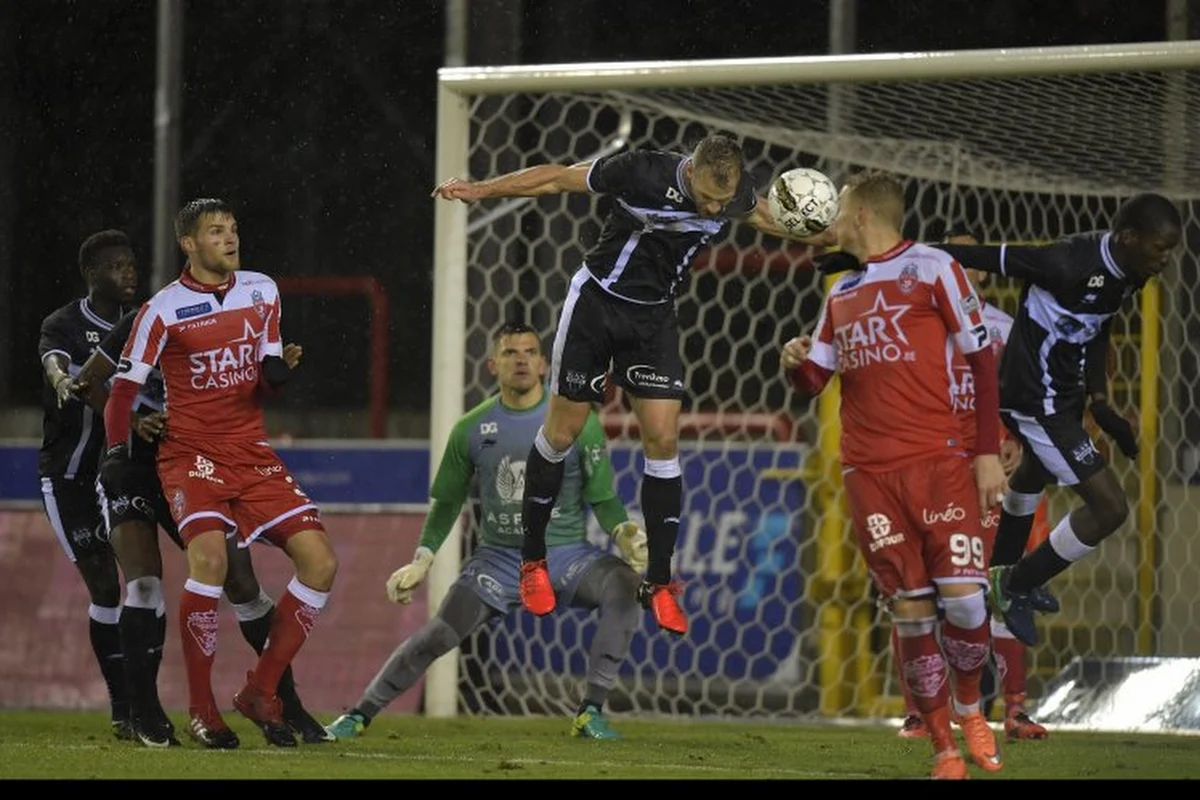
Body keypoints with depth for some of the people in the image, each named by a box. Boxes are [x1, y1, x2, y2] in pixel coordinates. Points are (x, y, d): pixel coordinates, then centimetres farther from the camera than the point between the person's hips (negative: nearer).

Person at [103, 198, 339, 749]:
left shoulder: (262, 292, 8)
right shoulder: (163, 309, -6)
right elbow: (124, 388, -2)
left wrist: (275, 372, -5)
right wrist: (117, 451, -13)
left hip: (253, 454, 5)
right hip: (191, 453, -5)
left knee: (320, 562, -8)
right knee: (209, 556, -30)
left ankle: (260, 692, 5)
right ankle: (201, 709, -17)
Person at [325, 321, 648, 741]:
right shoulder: (471, 429, 0)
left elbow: (602, 498, -2)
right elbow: (447, 501, 11)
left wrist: (622, 532, -23)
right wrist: (422, 560, 1)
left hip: (565, 553, -1)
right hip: (499, 557, 1)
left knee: (623, 583, -29)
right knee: (440, 632, -16)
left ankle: (590, 712, -22)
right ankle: (360, 715, -1)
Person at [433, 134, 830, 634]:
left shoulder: (735, 194, -14)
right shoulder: (643, 173, -27)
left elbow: (759, 215, 13)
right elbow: (557, 179, -16)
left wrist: (815, 237, 3)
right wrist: (479, 190, -14)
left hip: (653, 317, 3)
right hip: (596, 304, -3)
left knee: (662, 439, -5)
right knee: (563, 431, 3)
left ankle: (658, 583, 4)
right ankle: (532, 559, 21)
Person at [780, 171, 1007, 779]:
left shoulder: (932, 269, 0)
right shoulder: (842, 293, 18)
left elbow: (981, 360, 0)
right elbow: (815, 380, 23)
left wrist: (988, 451, -5)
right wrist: (797, 362, -2)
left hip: (937, 461, -4)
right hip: (868, 472, 4)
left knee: (963, 596, -13)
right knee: (911, 610, -1)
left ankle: (969, 706, 14)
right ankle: (943, 749, 5)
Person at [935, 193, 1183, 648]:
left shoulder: (1126, 276, -6)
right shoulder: (1067, 265, -32)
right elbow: (976, 256, -29)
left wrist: (1099, 402, 7)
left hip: (1064, 393, 10)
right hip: (1036, 402, -10)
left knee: (1037, 474, 34)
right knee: (1109, 507, -11)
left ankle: (1004, 574, 62)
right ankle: (1016, 590, 8)